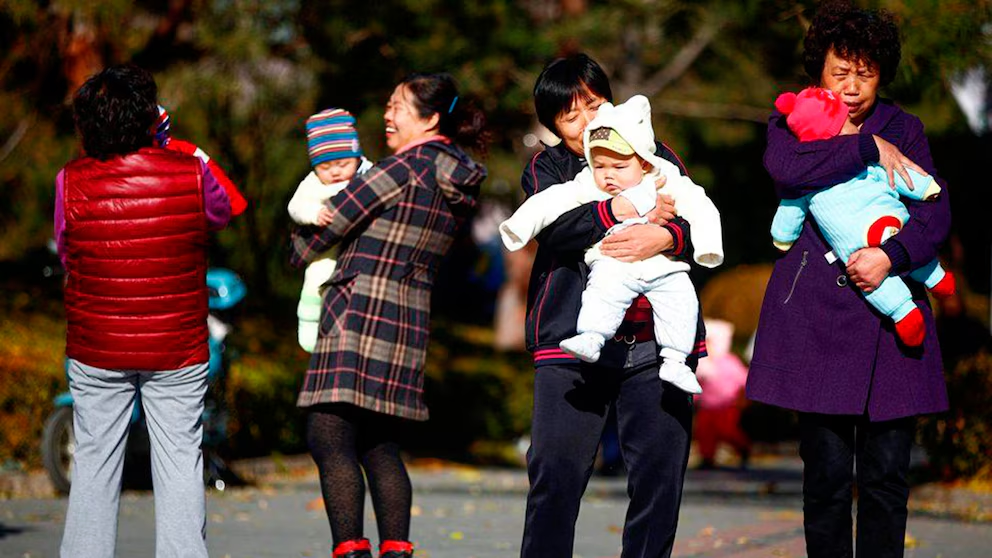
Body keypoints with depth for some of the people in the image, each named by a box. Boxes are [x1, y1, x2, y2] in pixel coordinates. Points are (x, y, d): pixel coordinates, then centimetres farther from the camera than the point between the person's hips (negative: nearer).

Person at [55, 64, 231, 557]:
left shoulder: (71, 183, -12)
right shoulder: (190, 174, -13)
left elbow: (65, 255, 1)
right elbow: (223, 212, 9)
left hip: (95, 350, 1)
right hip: (178, 350, -1)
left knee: (93, 465, 10)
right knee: (179, 464, 7)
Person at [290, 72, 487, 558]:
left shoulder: (405, 168, -11)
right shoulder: (460, 183, 13)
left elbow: (335, 217, -4)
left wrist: (299, 250, 15)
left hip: (360, 312, -9)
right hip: (410, 320, 9)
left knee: (328, 438, -8)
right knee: (380, 446, 13)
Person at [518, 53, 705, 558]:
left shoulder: (657, 158, 15)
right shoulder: (547, 167, 12)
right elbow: (552, 227, -8)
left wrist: (664, 237, -19)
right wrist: (616, 211, -19)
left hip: (656, 340, 1)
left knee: (660, 470, 0)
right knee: (556, 470, -4)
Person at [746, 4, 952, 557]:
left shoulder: (904, 128, 14)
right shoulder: (793, 120, 9)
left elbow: (935, 214, 3)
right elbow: (786, 167, -15)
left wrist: (891, 256, -15)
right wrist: (868, 148, -11)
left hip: (891, 313, 2)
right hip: (817, 316, -2)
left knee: (888, 471, -1)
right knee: (827, 468, -5)